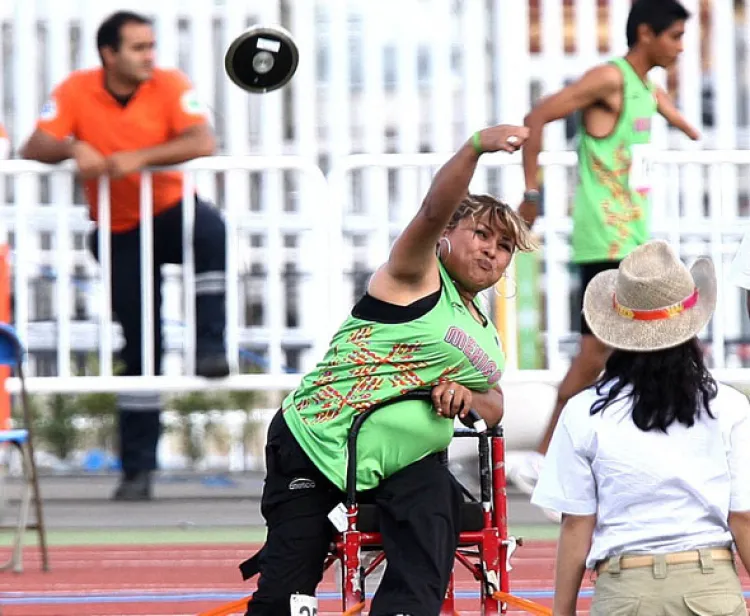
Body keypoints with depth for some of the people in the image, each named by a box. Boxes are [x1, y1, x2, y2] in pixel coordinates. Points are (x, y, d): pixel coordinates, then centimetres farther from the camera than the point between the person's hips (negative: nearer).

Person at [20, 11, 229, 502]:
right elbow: (34, 148, -13)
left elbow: (203, 143, -27)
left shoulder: (169, 86, -14)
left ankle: (210, 346, -31)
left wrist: (139, 157, -36)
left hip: (170, 211, -1)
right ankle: (138, 469, 8)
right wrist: (73, 148, -34)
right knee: (139, 348, 0)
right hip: (120, 231, 1)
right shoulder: (76, 92, -10)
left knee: (211, 231, -38)